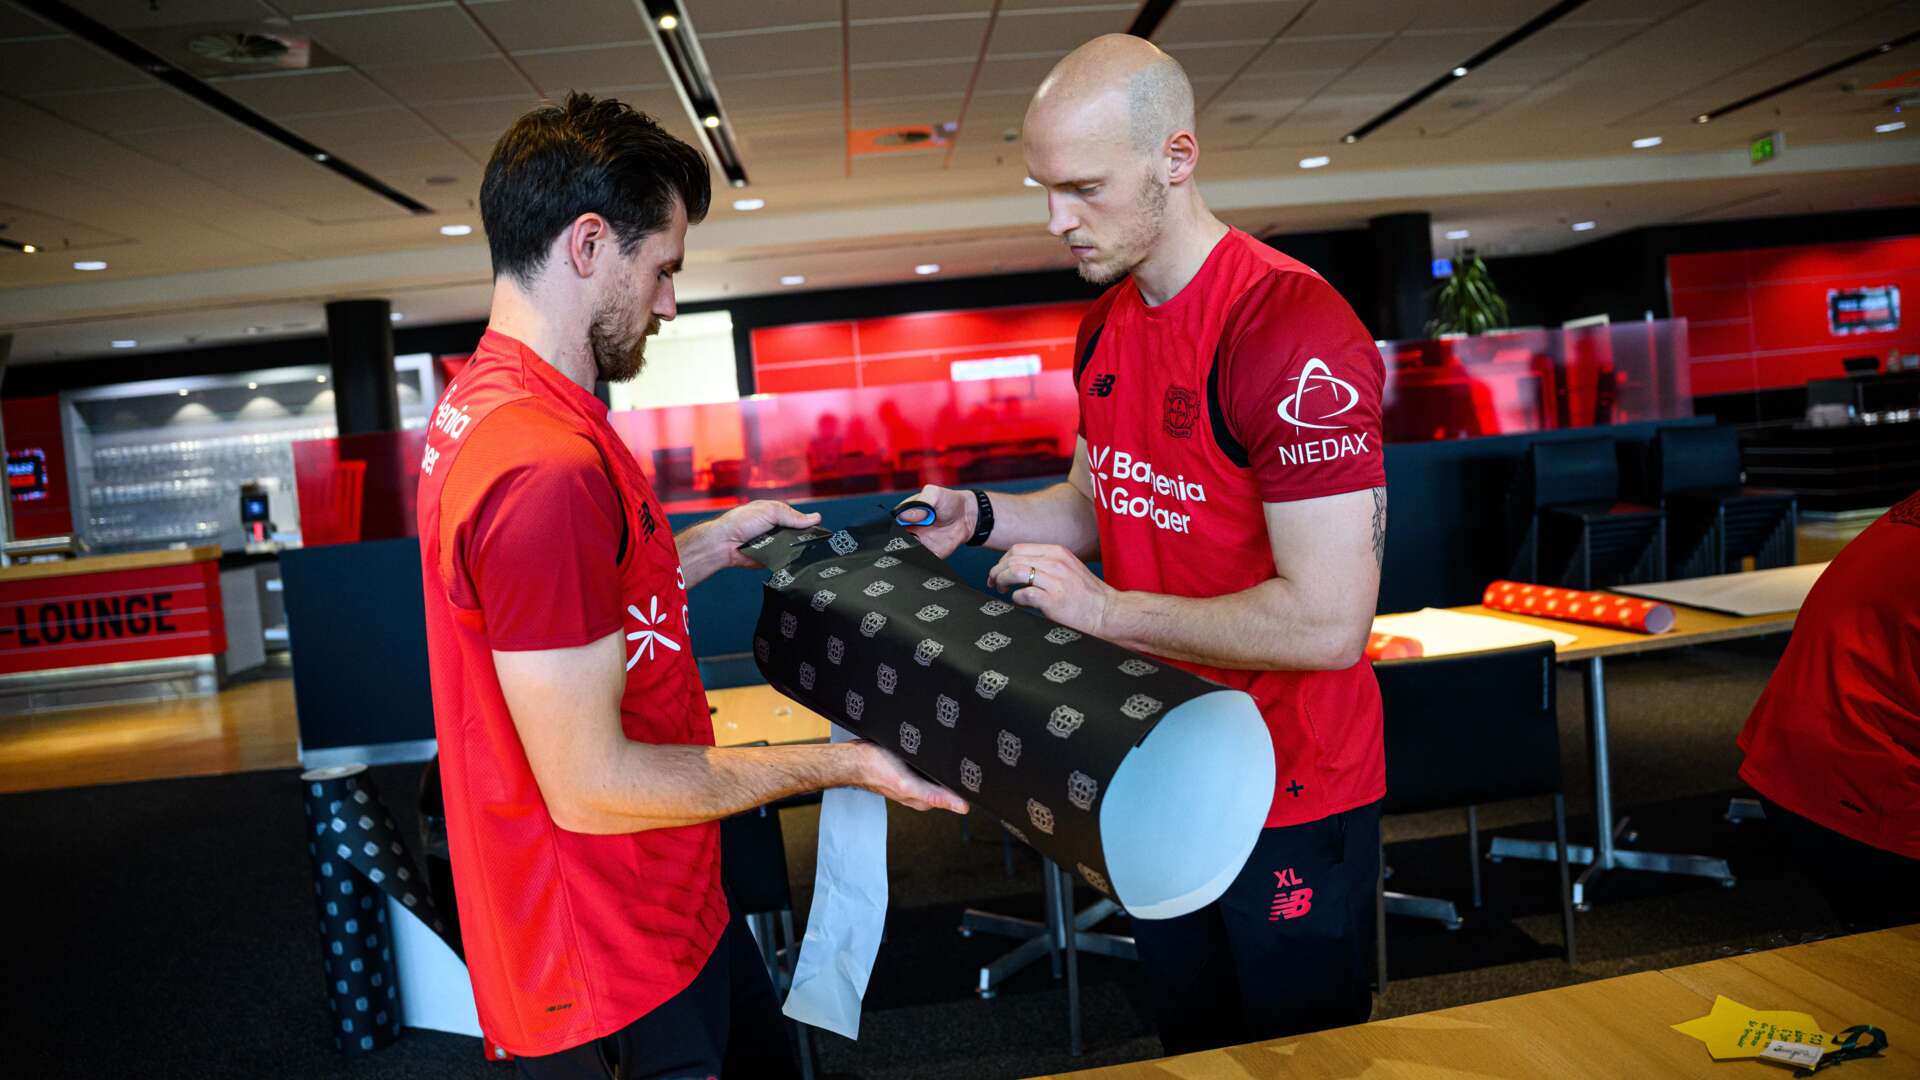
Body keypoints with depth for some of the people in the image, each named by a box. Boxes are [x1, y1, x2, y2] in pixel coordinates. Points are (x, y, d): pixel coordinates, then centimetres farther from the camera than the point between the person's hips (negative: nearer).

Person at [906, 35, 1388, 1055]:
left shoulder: (1290, 329, -24)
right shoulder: (1104, 328, 4)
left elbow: (1327, 623, -28)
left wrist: (1104, 608, -22)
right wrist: (983, 514, -2)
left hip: (1292, 799, -7)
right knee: (1189, 1040, 25)